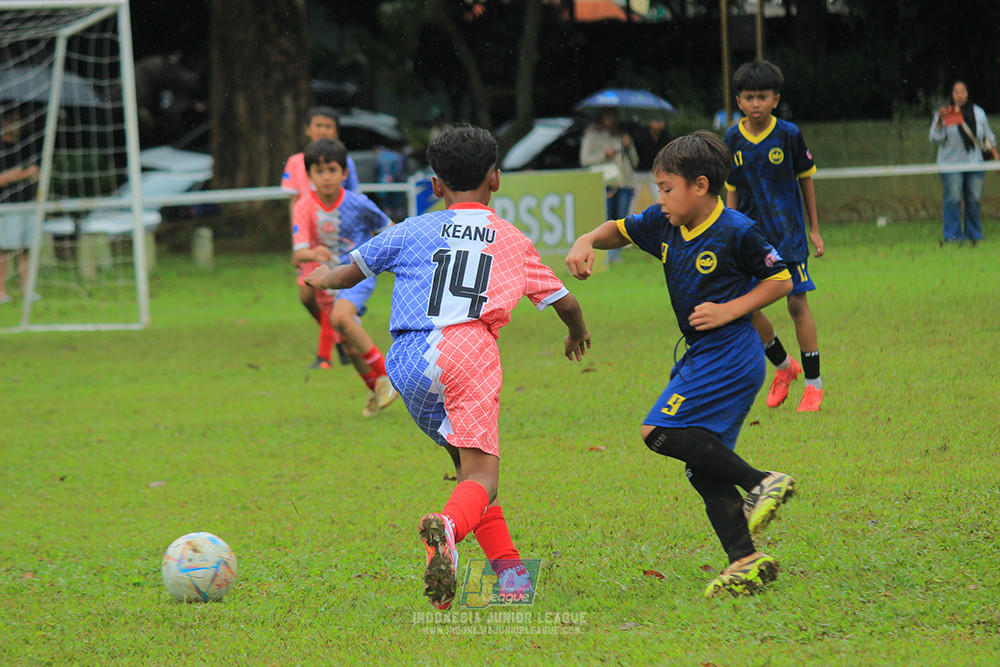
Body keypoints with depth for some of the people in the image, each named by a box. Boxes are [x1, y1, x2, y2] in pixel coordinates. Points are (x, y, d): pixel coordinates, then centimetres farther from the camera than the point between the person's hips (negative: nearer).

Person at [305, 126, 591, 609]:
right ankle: (448, 526, -43)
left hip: (410, 360, 2)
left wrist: (322, 278, 53)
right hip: (469, 349, -2)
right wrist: (578, 336, 51)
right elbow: (564, 302, 29)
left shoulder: (414, 231, 21)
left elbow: (351, 273, 29)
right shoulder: (512, 240, 22)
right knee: (480, 473, -9)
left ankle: (507, 567, 8)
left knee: (465, 460, 18)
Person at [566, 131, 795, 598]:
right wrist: (587, 243, 1)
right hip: (704, 358, 8)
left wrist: (730, 310, -14)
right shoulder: (664, 225, 7)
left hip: (729, 352, -8)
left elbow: (781, 280, -5)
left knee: (660, 431, -18)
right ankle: (745, 560, 1)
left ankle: (761, 483, -18)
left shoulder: (735, 232, -13)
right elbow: (619, 230, 22)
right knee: (702, 465, 3)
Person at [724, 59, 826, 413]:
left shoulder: (789, 135, -7)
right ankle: (783, 367, 22)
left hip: (788, 232, -3)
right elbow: (732, 191, 7)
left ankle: (813, 384, 4)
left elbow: (805, 179, 4)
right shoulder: (732, 140, 0)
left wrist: (814, 230, 6)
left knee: (797, 304, -6)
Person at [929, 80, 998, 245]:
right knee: (953, 199, -10)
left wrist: (995, 158, 15)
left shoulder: (978, 113, 12)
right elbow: (936, 138, -4)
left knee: (974, 200, 0)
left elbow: (988, 137, 19)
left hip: (975, 163, 3)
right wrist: (940, 121, -19)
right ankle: (952, 236, -6)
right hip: (951, 163, -3)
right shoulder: (944, 113, 2)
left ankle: (974, 236, 10)